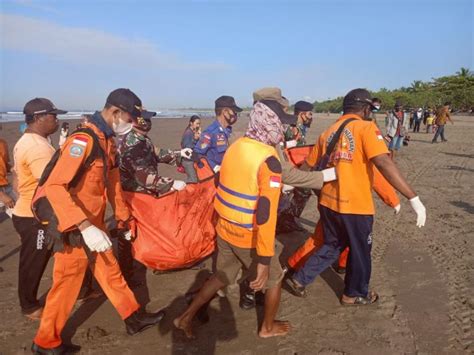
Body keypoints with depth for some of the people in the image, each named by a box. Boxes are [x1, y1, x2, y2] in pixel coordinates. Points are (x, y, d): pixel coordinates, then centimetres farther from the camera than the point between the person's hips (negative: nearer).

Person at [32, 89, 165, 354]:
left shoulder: (108, 141, 7)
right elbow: (54, 187, -31)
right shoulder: (83, 140, -24)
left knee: (110, 271, 19)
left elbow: (113, 182, 16)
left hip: (95, 224, 9)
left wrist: (123, 217, 22)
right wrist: (85, 226, -37)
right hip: (76, 229, -9)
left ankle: (134, 318, 34)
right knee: (67, 284, 7)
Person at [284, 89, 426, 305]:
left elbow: (307, 166, 16)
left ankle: (300, 279, 28)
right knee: (360, 251, 18)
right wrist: (414, 199, -25)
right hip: (355, 205, -6)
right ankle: (355, 294, 37)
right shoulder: (366, 128, -11)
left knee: (332, 246, 26)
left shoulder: (328, 132, 9)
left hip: (328, 202, 6)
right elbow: (385, 164, -24)